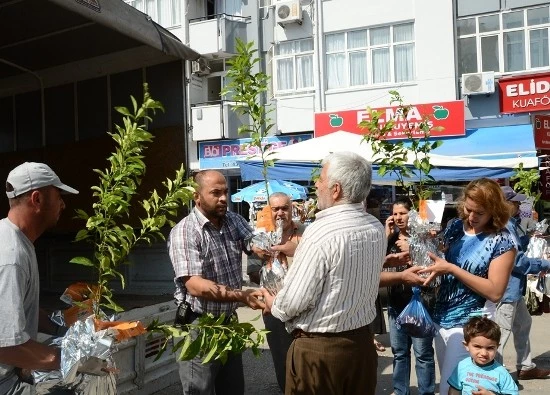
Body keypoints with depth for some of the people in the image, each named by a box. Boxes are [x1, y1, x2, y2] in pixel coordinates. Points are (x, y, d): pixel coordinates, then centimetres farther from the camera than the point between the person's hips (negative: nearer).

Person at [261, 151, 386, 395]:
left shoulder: (321, 233, -22)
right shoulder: (377, 229, 1)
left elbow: (293, 303, -21)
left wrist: (273, 305, 1)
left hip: (319, 349, -7)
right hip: (362, 342, 7)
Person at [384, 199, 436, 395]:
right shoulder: (391, 237, 10)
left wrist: (410, 250, -17)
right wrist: (387, 235, -5)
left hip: (420, 301, -5)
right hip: (396, 302, 6)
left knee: (423, 353, -2)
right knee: (399, 352, 14)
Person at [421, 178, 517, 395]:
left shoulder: (501, 241, -14)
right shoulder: (454, 227, 2)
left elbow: (495, 292, -17)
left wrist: (452, 269, -23)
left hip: (470, 323, -6)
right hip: (441, 316, 6)